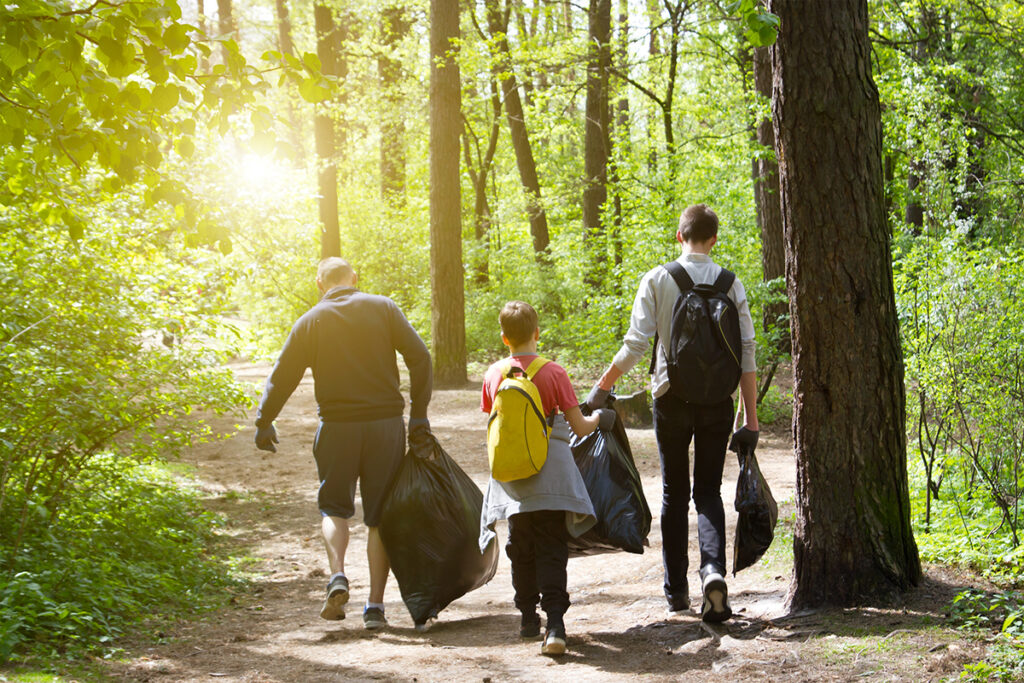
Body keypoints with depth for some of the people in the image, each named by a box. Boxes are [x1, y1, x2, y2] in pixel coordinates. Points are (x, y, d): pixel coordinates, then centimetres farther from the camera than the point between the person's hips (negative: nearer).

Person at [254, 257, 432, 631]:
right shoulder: (383, 308, 4)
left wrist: (264, 422, 12)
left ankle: (337, 575, -10)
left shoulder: (311, 321, 2)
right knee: (380, 514, 8)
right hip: (386, 423, 1)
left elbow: (282, 376, 2)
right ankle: (375, 605, 5)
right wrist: (419, 413, 2)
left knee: (334, 506, 16)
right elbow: (419, 357, -3)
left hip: (337, 427, -1)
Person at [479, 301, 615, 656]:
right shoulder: (553, 373, -9)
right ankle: (554, 623, -13)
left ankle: (528, 617, 24)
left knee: (521, 550, 17)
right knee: (551, 550, -1)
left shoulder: (493, 374, 1)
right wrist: (598, 418, 15)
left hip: (512, 478, 3)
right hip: (550, 476, -3)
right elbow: (580, 427, -6)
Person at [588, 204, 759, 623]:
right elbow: (746, 354, -2)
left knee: (674, 493, 11)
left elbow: (635, 345, -9)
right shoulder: (730, 284, 0)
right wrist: (751, 419, 2)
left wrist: (601, 387, 4)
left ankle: (676, 589, 16)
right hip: (717, 400, 1)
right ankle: (713, 567, -16)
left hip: (672, 397, -1)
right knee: (708, 491, 8)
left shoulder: (657, 280, -4)